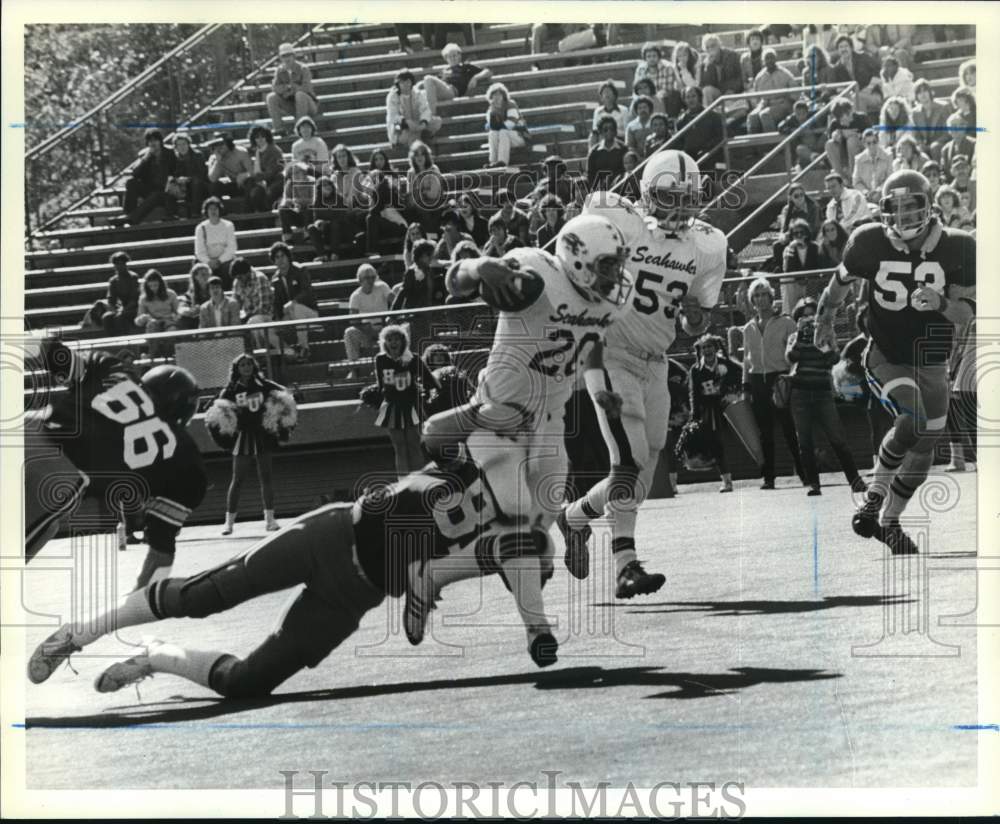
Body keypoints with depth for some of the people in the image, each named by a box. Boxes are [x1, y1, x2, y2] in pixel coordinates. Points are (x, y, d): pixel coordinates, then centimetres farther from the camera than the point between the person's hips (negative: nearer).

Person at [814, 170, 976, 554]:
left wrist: (941, 303, -31)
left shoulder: (956, 248, -12)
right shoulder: (870, 243, -13)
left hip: (931, 364, 3)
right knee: (912, 423, -27)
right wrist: (824, 319, 23)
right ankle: (875, 494, -9)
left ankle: (889, 522, 28)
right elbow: (841, 282, 7)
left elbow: (966, 313, -8)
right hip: (886, 357, -3)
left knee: (922, 450, 9)